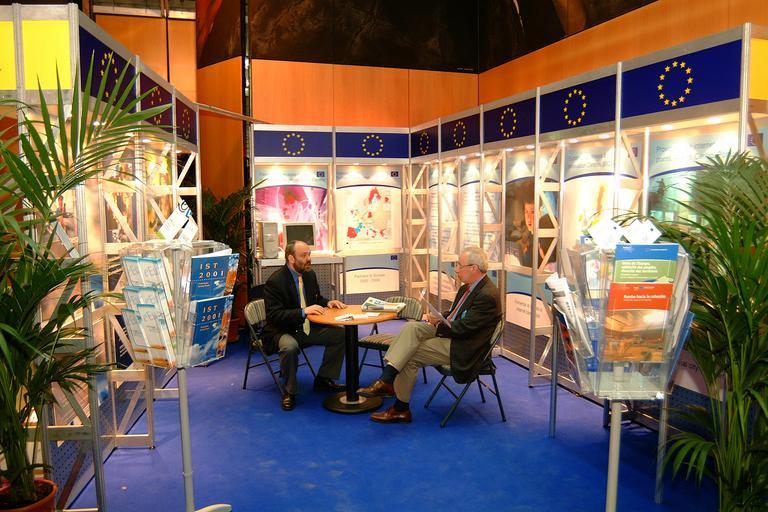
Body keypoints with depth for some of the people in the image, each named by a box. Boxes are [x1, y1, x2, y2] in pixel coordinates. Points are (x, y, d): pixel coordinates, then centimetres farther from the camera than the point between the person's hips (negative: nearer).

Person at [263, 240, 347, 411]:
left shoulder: (310, 275, 4)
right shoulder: (275, 281, -19)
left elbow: (317, 298, 21)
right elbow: (274, 315, -24)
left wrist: (327, 302, -3)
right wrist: (303, 312, -34)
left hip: (307, 328, 7)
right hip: (282, 331, -7)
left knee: (339, 334, -4)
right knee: (290, 346, -38)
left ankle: (323, 380, 11)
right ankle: (289, 392, -13)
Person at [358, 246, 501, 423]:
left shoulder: (487, 295, -21)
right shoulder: (469, 287, 9)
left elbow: (463, 329, -23)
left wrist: (438, 324, -9)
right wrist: (439, 319, 0)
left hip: (462, 348, -9)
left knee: (410, 356, -14)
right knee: (411, 327, -13)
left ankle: (401, 408, -1)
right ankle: (386, 379, -18)